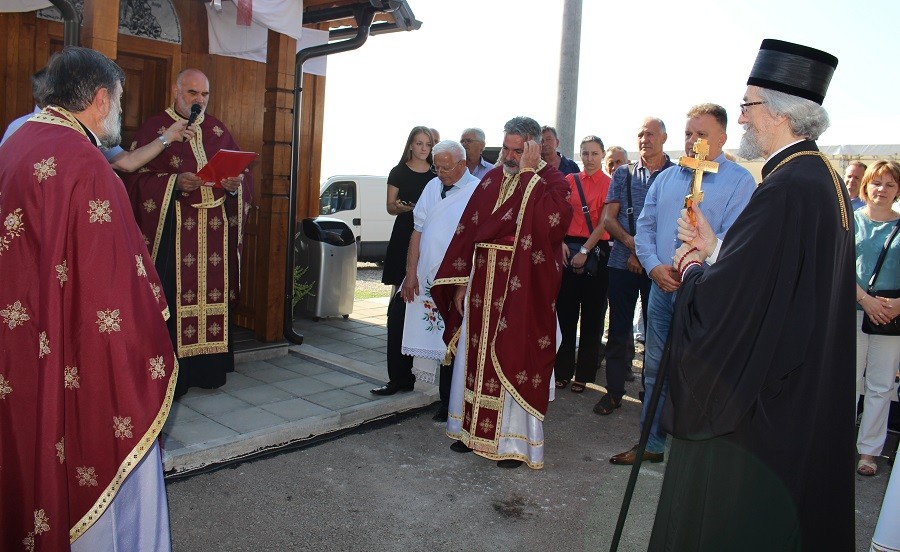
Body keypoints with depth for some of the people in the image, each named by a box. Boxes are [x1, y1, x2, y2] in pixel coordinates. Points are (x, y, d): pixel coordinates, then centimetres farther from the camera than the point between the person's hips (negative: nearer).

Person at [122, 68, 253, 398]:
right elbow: (137, 178, -6)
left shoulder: (219, 130, 15)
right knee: (172, 299, -5)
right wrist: (175, 183, -20)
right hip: (173, 232, -4)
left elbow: (243, 175, 12)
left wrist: (235, 184, -10)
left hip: (216, 232, 4)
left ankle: (209, 369, 15)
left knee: (214, 294, 5)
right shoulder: (154, 128, 3)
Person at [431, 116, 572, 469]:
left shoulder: (552, 182, -3)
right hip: (482, 284, 5)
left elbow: (551, 223, -22)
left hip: (523, 288, -5)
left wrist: (528, 172, -16)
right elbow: (467, 228, 9)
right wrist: (460, 282, 4)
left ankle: (514, 439, 13)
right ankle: (475, 429, 27)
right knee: (475, 355, 12)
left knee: (513, 359, 0)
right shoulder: (491, 180, 11)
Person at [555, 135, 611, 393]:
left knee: (592, 315, 4)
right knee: (565, 311, 5)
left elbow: (604, 223, -7)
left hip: (596, 251, -3)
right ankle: (563, 371, 16)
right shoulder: (570, 180, 9)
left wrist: (585, 250, -12)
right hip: (568, 249, 3)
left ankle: (584, 374, 15)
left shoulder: (609, 184, 0)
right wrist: (561, 243, -9)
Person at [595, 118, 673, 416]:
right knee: (618, 329, 6)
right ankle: (614, 391, 16)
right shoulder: (623, 174, 10)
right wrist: (633, 244, -12)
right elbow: (607, 218, 4)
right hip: (623, 262, 2)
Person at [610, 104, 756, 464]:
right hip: (662, 288, 5)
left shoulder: (740, 181, -4)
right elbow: (645, 226, 10)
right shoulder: (667, 178, 13)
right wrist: (654, 266, -7)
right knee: (655, 369, 13)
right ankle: (652, 443, 26)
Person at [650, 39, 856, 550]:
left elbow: (723, 301, -26)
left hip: (755, 399, -10)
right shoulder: (829, 181, 7)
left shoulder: (785, 189, -25)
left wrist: (693, 269, -7)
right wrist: (716, 248, 7)